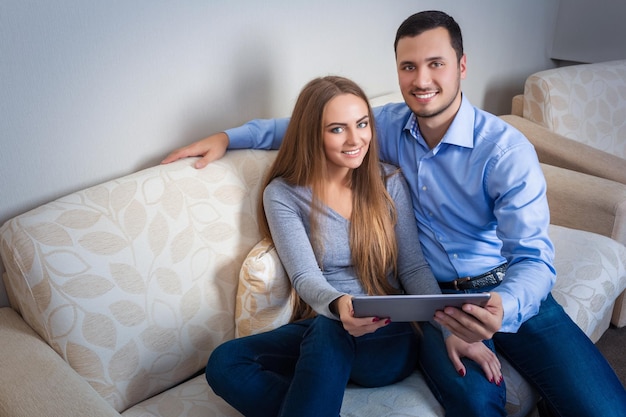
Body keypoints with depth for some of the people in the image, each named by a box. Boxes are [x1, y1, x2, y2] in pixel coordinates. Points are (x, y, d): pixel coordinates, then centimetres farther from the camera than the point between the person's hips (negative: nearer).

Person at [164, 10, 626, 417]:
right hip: (435, 297, 1)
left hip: (509, 291, 0)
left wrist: (503, 308, -38)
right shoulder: (393, 124, 2)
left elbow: (534, 257, -16)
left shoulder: (507, 150, -11)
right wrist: (229, 137, 9)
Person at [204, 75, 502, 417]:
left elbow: (414, 268, 2)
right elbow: (305, 278, -10)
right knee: (224, 363, -26)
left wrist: (451, 329, -15)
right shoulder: (282, 194, -1)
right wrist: (339, 305, -34)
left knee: (327, 331, -36)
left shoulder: (389, 183, 4)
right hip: (320, 328, 1)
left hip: (389, 339, -1)